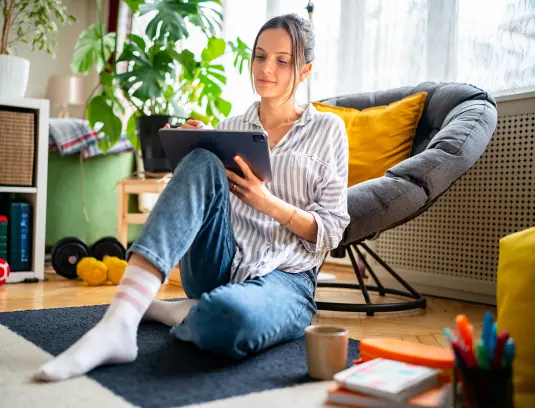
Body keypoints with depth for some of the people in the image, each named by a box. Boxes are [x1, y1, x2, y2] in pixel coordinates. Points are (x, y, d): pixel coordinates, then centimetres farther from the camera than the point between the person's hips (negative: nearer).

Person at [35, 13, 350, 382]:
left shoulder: (328, 130, 7)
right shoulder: (228, 128, 16)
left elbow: (331, 231, 3)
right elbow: (203, 205, 15)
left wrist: (270, 203, -13)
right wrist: (193, 151, -3)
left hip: (284, 278, -3)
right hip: (218, 265, 3)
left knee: (228, 318, -41)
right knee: (203, 163, -28)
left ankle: (179, 312, -5)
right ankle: (118, 324, -34)